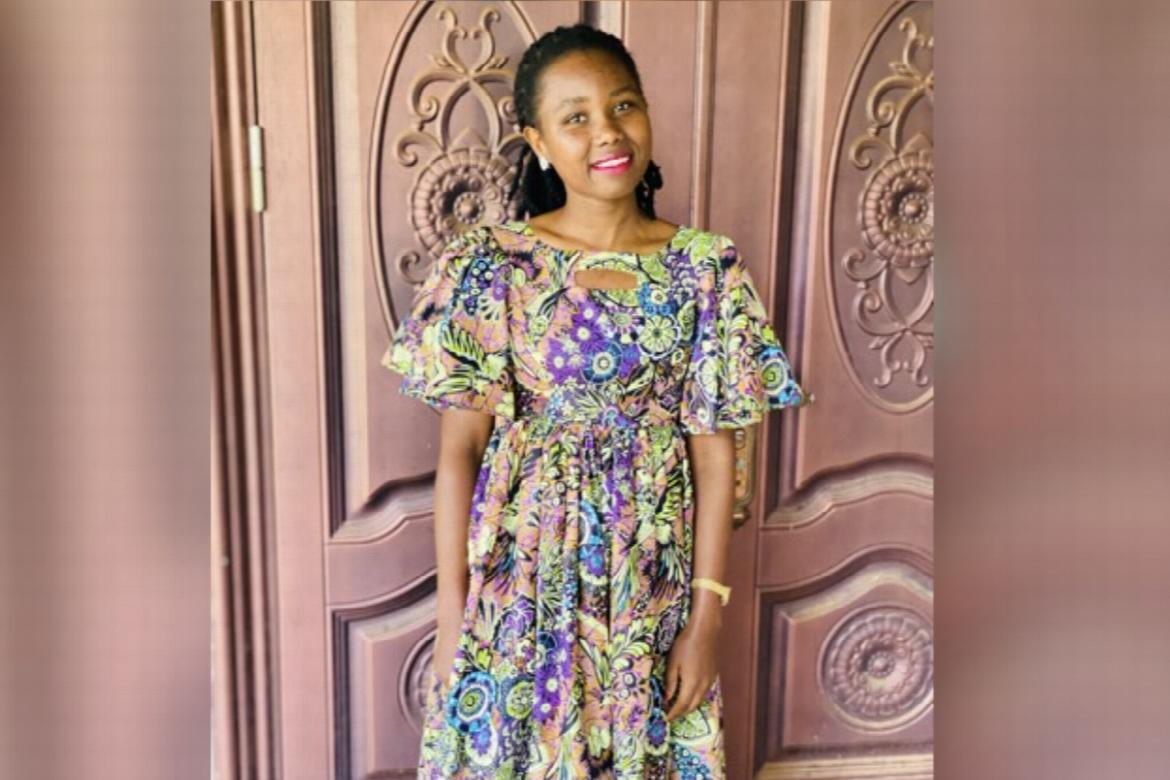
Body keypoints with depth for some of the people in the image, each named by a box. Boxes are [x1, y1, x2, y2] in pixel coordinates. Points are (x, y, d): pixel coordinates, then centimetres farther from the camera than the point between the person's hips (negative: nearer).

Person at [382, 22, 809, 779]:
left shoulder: (706, 269, -4)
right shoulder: (492, 266, -8)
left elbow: (715, 454, -3)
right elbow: (459, 450, -6)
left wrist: (708, 615, -4)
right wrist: (453, 615, -7)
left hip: (654, 581, 2)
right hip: (523, 573, -1)